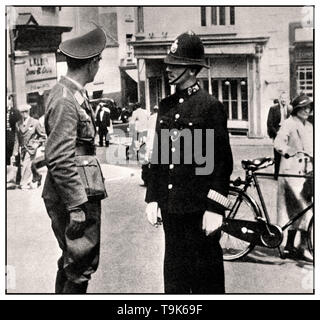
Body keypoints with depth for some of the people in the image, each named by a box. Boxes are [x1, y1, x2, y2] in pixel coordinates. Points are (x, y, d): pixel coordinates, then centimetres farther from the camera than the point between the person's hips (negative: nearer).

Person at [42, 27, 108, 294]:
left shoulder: (75, 94, 13)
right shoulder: (65, 101, -17)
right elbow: (59, 159, -22)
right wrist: (76, 206, -21)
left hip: (82, 193, 10)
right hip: (74, 194, -10)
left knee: (72, 259, 19)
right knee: (83, 262, -3)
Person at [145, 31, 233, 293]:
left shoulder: (210, 106, -9)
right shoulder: (166, 106, 10)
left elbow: (222, 161, -11)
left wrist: (215, 208, -14)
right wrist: (152, 198, 11)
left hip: (199, 209, -6)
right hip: (170, 207, 6)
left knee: (205, 274, 7)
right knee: (174, 272, 16)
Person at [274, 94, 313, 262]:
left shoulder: (309, 127, 18)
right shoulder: (289, 124, -6)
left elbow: (312, 148, 19)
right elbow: (278, 143, -18)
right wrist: (290, 152, -32)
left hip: (306, 171, 8)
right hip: (291, 170, -8)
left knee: (296, 210, 11)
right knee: (307, 208, -15)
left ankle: (290, 247, 18)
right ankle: (303, 247, -9)